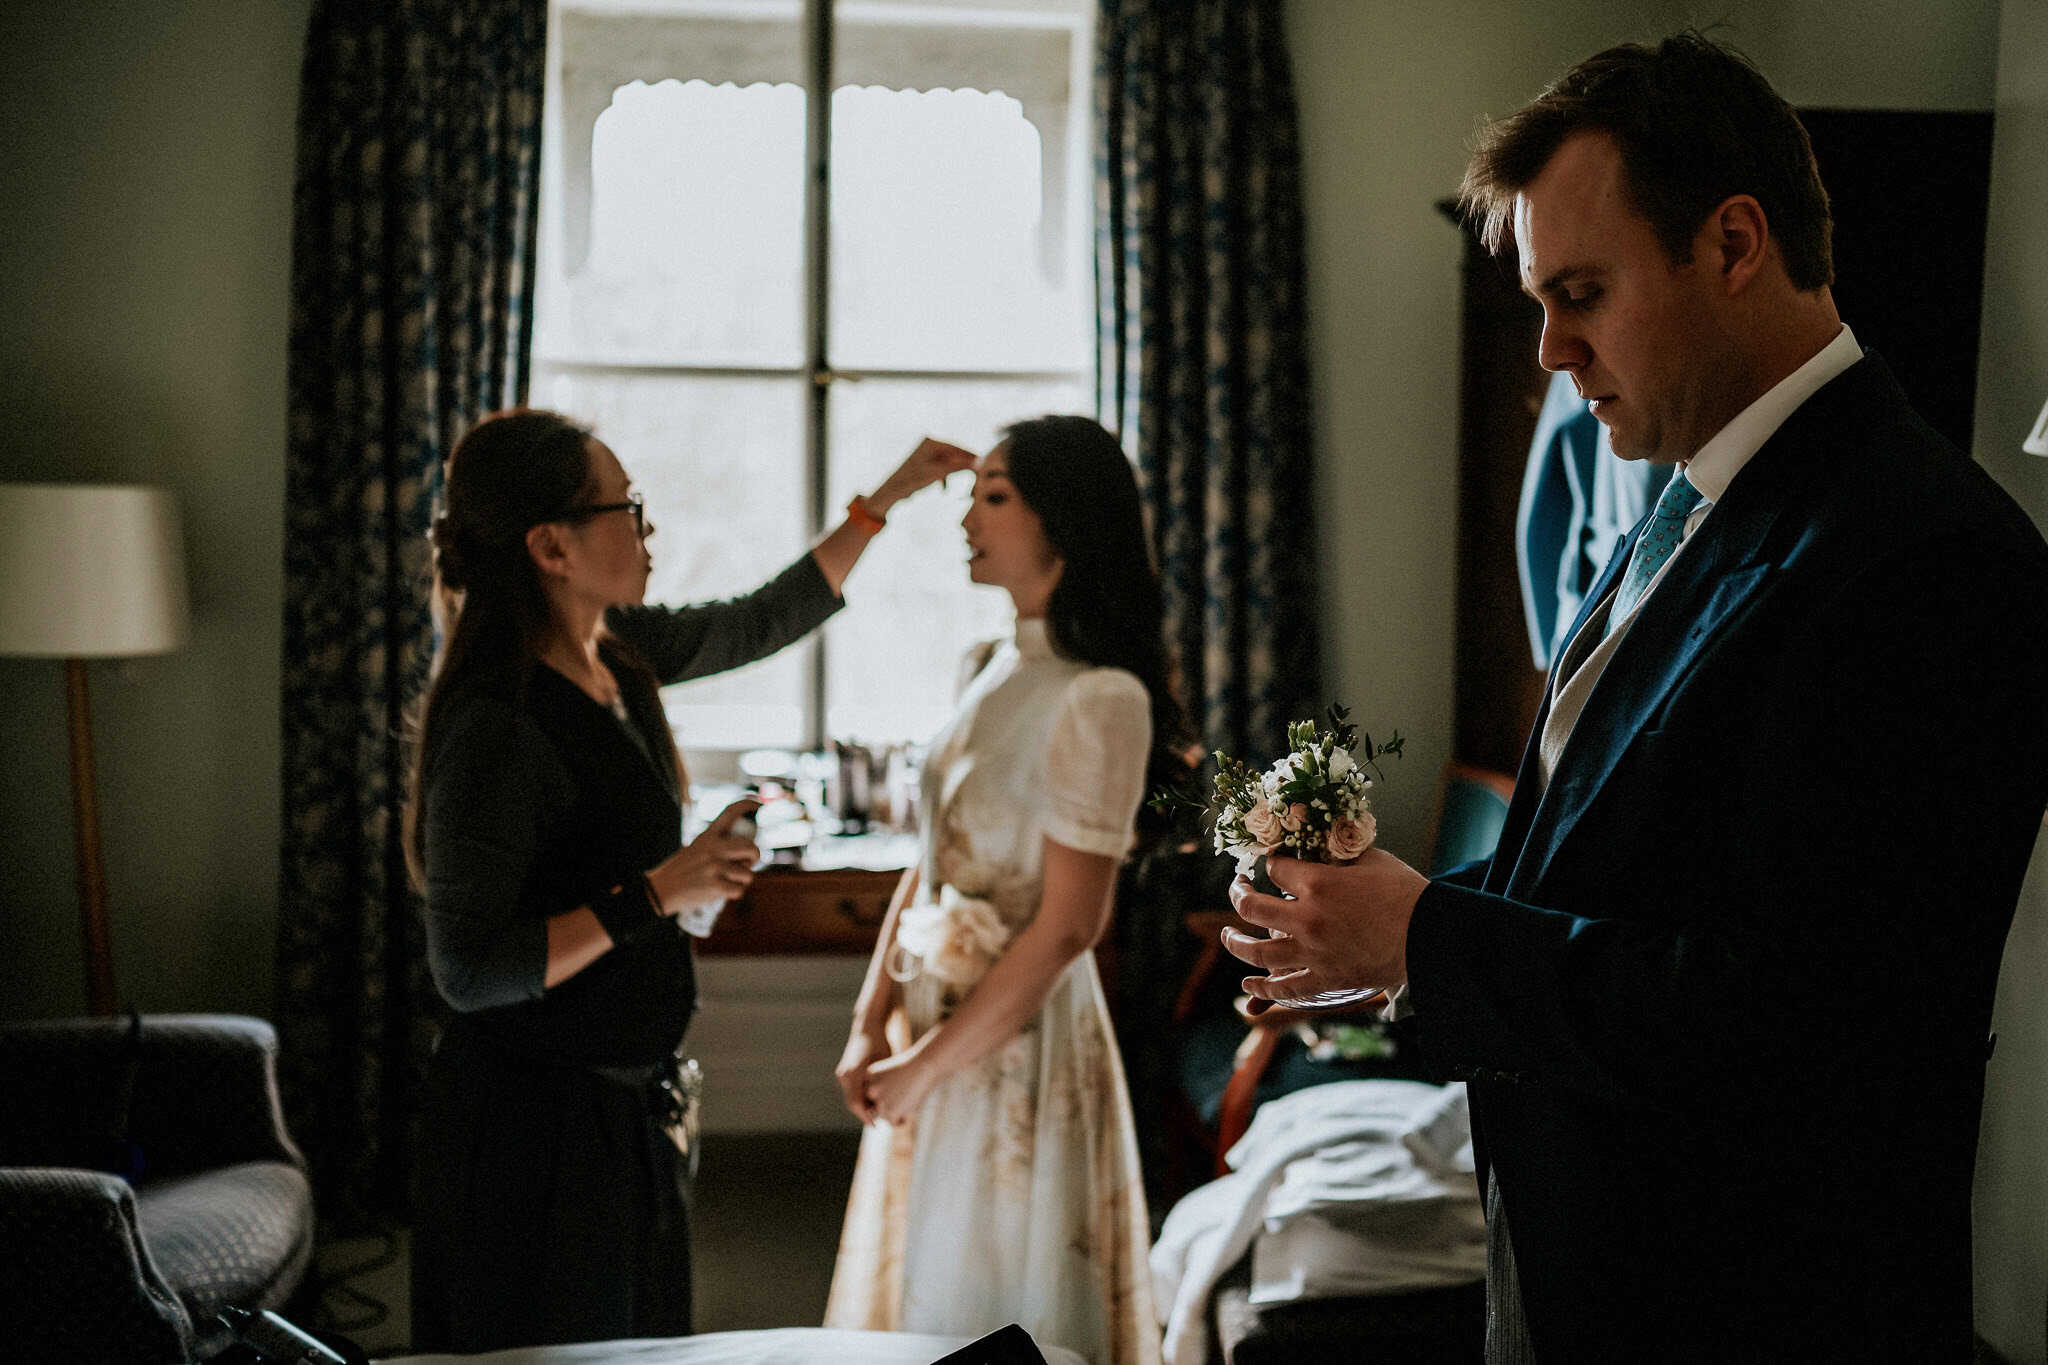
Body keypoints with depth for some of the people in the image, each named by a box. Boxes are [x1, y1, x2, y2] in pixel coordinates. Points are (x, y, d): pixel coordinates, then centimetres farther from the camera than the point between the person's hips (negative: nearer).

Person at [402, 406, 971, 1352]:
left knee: (638, 1336, 17)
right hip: (535, 1122, -8)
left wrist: (885, 499, 22)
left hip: (618, 1100, 9)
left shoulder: (620, 653, 1)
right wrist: (657, 894, -25)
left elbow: (765, 620, 20)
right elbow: (468, 971, -24)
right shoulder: (496, 726, -24)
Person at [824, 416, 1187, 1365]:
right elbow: (929, 864, 10)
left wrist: (927, 1065, -13)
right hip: (939, 1032, 8)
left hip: (1019, 1040, -8)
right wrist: (869, 1026, 2)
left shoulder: (1100, 698, -19)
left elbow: (1064, 928, -20)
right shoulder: (994, 673, 7)